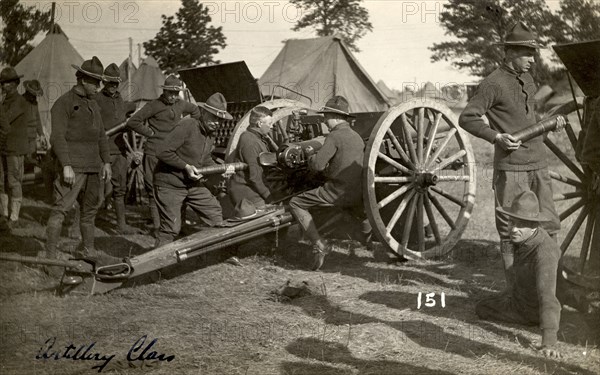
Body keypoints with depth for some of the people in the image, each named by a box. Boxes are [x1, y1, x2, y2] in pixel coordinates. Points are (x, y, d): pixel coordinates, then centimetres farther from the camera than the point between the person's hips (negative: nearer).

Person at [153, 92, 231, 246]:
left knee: (216, 214, 8)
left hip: (193, 184, 8)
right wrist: (186, 167, -23)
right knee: (171, 229, -7)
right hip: (170, 185, -8)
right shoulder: (187, 126, -22)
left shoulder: (211, 133, 5)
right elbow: (162, 151, -25)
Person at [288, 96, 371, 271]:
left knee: (296, 204, -1)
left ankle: (319, 245, -9)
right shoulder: (357, 136, 13)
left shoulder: (335, 135, -12)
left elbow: (317, 164, -19)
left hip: (338, 191, -8)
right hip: (359, 194, 8)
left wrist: (311, 157, 4)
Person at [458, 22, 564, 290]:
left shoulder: (527, 80, 16)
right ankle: (515, 288, 8)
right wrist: (496, 136, -22)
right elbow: (466, 118, -10)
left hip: (538, 164, 8)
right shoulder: (493, 83, -8)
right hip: (511, 167, -7)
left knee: (549, 225, 9)